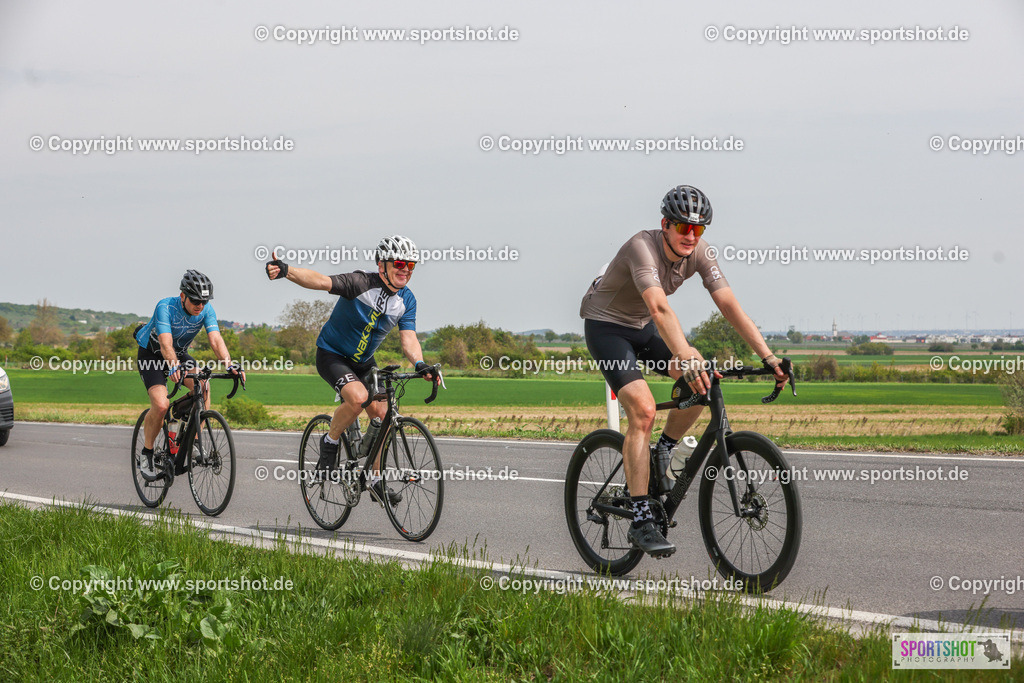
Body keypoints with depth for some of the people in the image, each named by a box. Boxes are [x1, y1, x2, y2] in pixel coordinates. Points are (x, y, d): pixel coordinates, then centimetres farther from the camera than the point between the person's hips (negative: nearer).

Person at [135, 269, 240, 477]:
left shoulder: (206, 310, -19)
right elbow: (165, 344, -43)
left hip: (180, 354, 4)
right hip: (152, 356, -4)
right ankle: (146, 454, -4)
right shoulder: (166, 306, -32)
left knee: (203, 386, -26)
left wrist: (230, 365, -47)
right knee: (161, 405, -25)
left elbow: (216, 340, -29)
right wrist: (174, 368, -62)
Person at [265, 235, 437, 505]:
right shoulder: (361, 283, -24)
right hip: (332, 355, -6)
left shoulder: (406, 299, -6)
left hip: (363, 361, 6)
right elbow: (321, 281, -38)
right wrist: (285, 271, -57)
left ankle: (376, 480, 12)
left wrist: (420, 364, -36)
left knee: (382, 416, -3)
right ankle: (329, 443, -6)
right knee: (358, 397, -32)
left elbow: (408, 337, -14)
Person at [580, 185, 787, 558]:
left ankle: (662, 454, 8)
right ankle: (641, 521, -22)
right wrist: (686, 359, -59)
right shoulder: (642, 247, -32)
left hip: (642, 329, 7)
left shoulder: (698, 253, -13)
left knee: (702, 377, -16)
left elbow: (730, 305, -18)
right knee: (643, 410, -23)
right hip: (606, 327, -7)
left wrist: (768, 357, -27)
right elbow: (660, 308, -46)